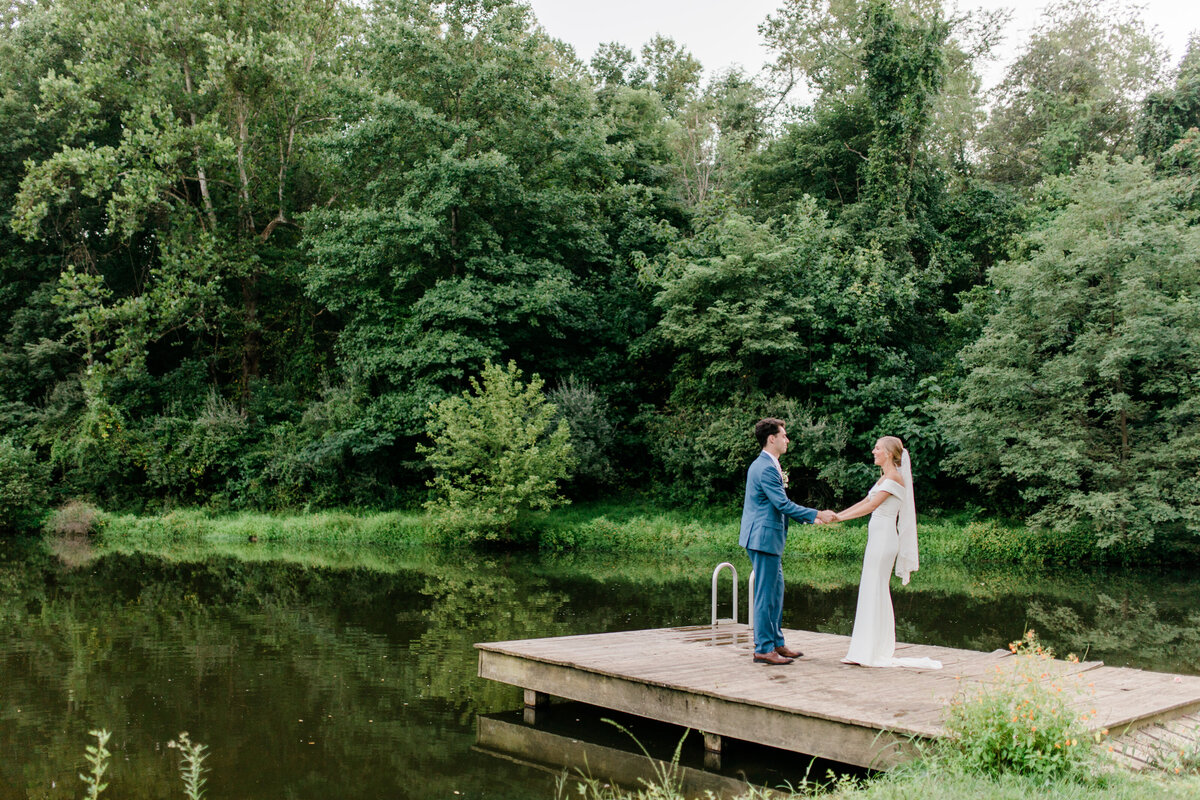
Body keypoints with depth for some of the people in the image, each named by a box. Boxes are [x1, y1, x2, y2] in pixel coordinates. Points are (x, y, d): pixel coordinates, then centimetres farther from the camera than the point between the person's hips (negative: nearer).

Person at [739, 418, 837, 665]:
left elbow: (779, 505, 23)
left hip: (768, 538, 11)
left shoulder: (766, 465, 16)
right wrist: (817, 514, -14)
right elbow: (783, 504, -21)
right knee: (766, 594, -5)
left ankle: (776, 643, 24)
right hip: (764, 537, -11)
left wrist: (810, 517, 19)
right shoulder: (766, 468, -18)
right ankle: (763, 649, 1)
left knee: (776, 591, 16)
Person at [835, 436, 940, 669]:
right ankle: (870, 650, 14)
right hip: (878, 537, 10)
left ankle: (875, 652, -1)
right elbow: (864, 502, 21)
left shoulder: (894, 478, -12)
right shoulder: (885, 478, 18)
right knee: (873, 591, 10)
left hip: (884, 537, -10)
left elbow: (871, 506, -18)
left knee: (875, 591, -6)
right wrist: (837, 514, 16)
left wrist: (839, 518, -17)